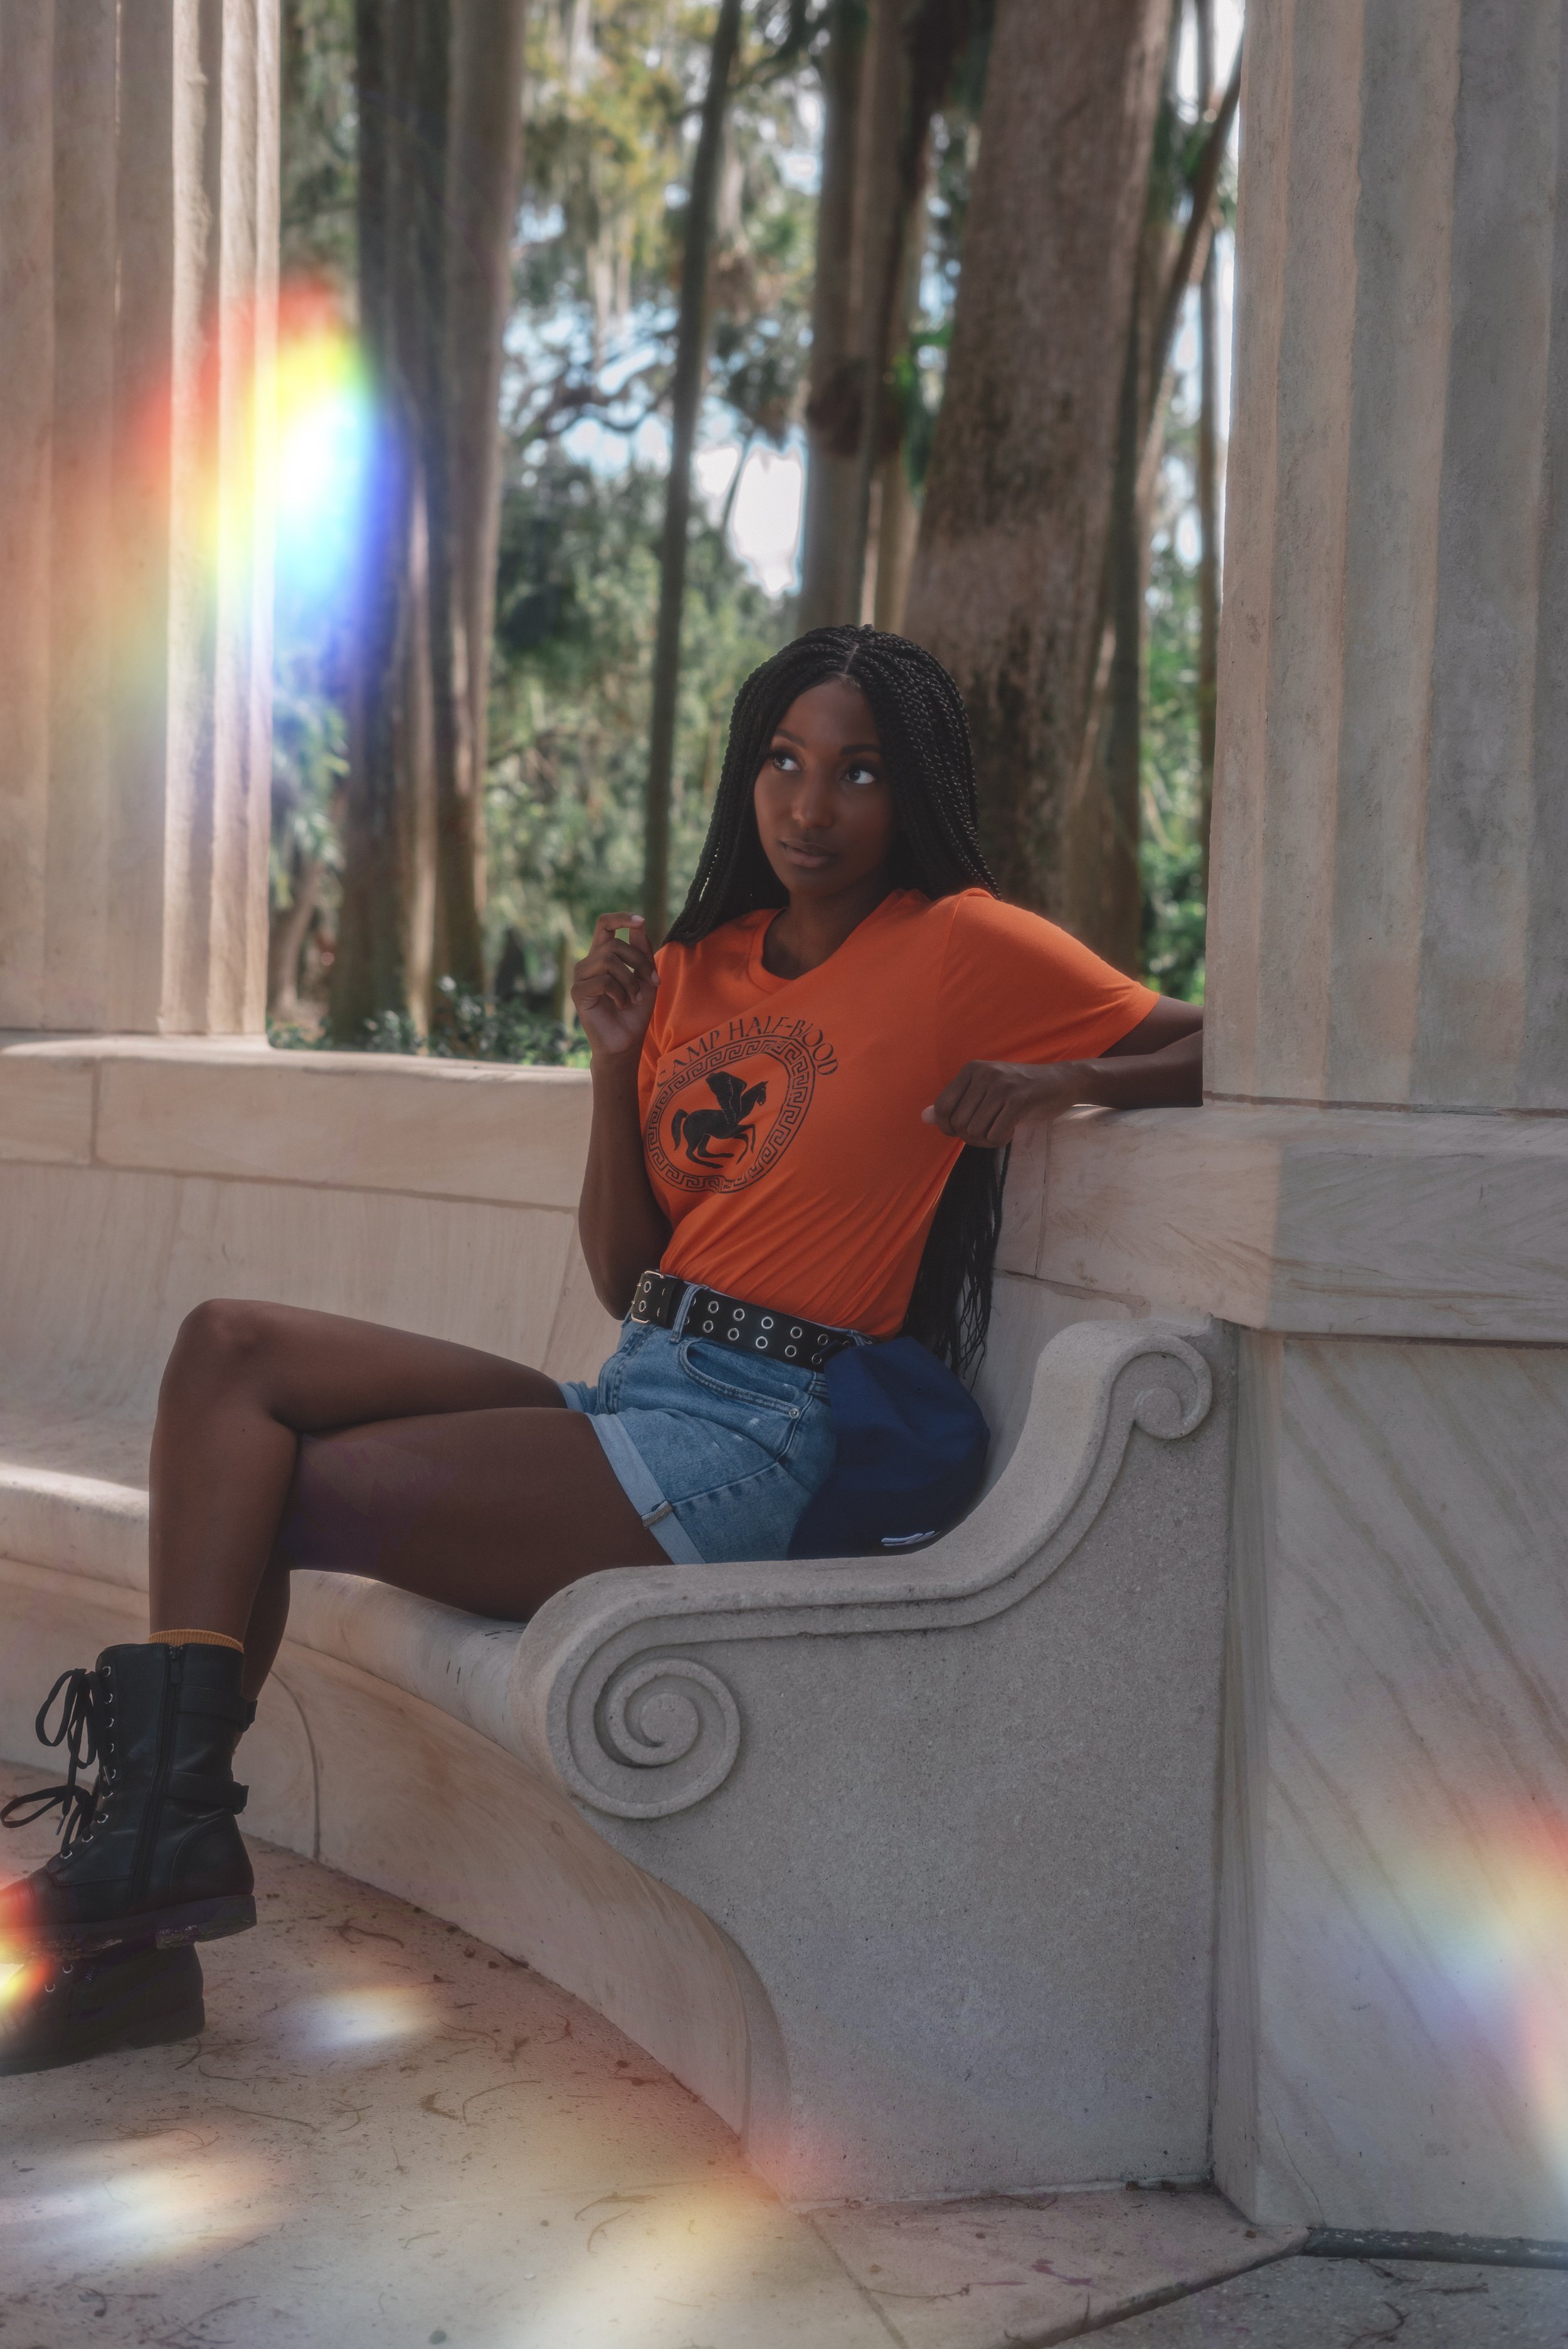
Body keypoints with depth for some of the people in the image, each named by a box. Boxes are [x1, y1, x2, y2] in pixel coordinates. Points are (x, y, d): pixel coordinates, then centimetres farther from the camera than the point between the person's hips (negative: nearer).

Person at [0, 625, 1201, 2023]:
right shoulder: (700, 967, 16)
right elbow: (627, 1277, 14)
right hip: (630, 1399, 8)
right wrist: (619, 1061, 3)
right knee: (233, 1347, -7)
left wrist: (1063, 1081, -20)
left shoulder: (963, 945, -3)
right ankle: (163, 1818, -18)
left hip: (746, 1448, -8)